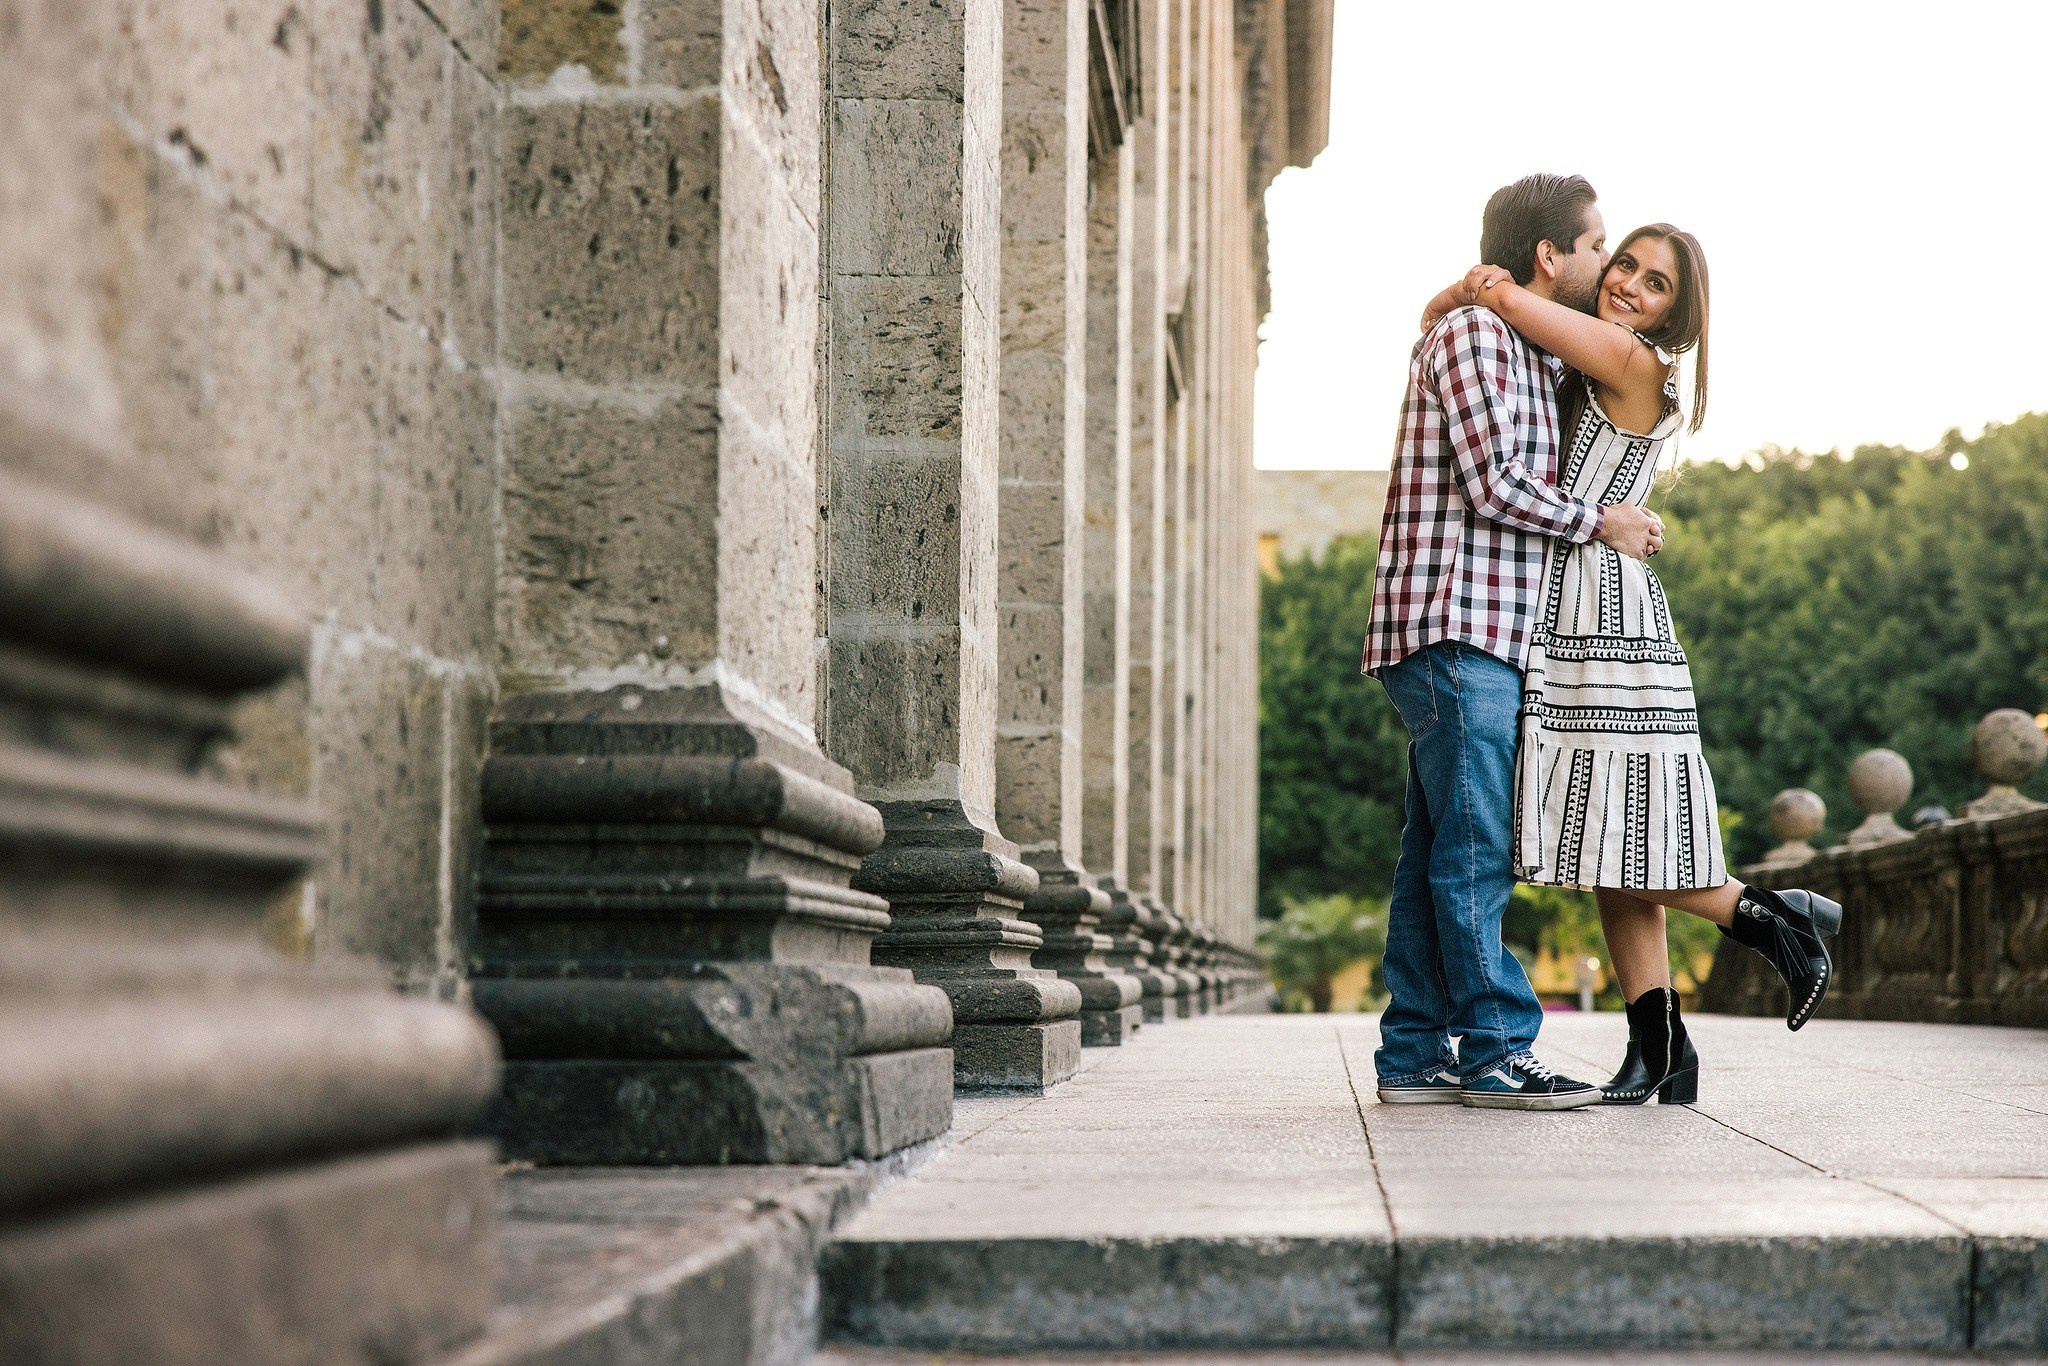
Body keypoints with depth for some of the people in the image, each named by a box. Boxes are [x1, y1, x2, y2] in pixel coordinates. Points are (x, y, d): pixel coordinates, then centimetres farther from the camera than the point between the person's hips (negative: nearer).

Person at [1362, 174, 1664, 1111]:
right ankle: (1495, 1051, -8)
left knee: (1437, 856, 8)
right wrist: (1601, 524, -4)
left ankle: (1414, 1056, 10)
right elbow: (1493, 485, -14)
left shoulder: (1529, 354, 23)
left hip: (1477, 641, 10)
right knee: (1474, 853, -9)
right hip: (1455, 627, -10)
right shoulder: (1473, 335, -8)